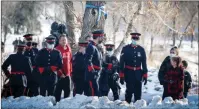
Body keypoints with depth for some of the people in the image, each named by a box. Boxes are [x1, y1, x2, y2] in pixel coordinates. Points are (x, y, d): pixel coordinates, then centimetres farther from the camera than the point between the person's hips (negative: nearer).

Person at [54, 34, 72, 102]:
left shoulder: (68, 49, 11)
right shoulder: (57, 50, -9)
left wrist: (70, 71, 11)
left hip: (67, 74, 6)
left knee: (67, 90, 11)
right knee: (58, 91, 0)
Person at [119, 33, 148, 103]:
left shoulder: (141, 50, 6)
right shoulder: (125, 49, -2)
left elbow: (144, 63, 9)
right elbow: (121, 63, -3)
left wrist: (145, 75, 5)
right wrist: (121, 75, -7)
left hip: (138, 74, 3)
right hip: (129, 74, -3)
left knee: (138, 92, 4)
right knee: (129, 91, -4)